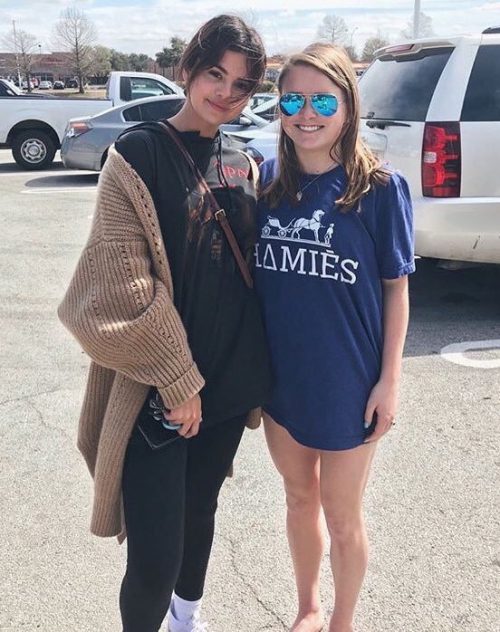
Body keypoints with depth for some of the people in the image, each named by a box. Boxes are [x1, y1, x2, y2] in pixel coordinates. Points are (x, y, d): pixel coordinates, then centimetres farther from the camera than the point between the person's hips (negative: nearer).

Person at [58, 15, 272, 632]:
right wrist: (177, 380, -14)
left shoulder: (242, 164, 7)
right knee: (155, 559, -4)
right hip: (157, 391, -6)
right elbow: (125, 285, -15)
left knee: (200, 512, 23)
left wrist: (255, 369, 11)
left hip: (228, 381, 6)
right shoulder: (139, 153, -11)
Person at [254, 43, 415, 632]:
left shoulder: (380, 188, -12)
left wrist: (389, 379, -8)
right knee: (299, 496, 22)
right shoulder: (266, 180, -1)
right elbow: (251, 273, 6)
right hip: (280, 376, 4)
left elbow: (395, 288, -6)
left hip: (347, 382, -4)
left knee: (342, 517, 13)